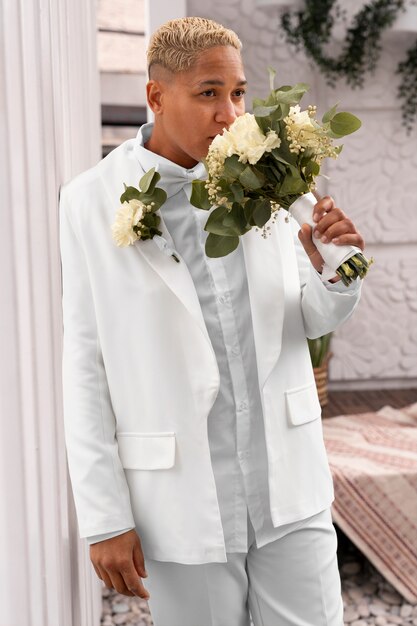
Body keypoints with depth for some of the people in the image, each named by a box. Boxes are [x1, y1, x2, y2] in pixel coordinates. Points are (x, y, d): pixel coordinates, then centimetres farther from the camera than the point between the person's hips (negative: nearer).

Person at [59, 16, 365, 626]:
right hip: (181, 503, -2)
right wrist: (103, 519, -6)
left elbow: (316, 318, 10)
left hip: (288, 489, 3)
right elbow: (85, 365, -6)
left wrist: (335, 268, -14)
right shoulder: (95, 200, -8)